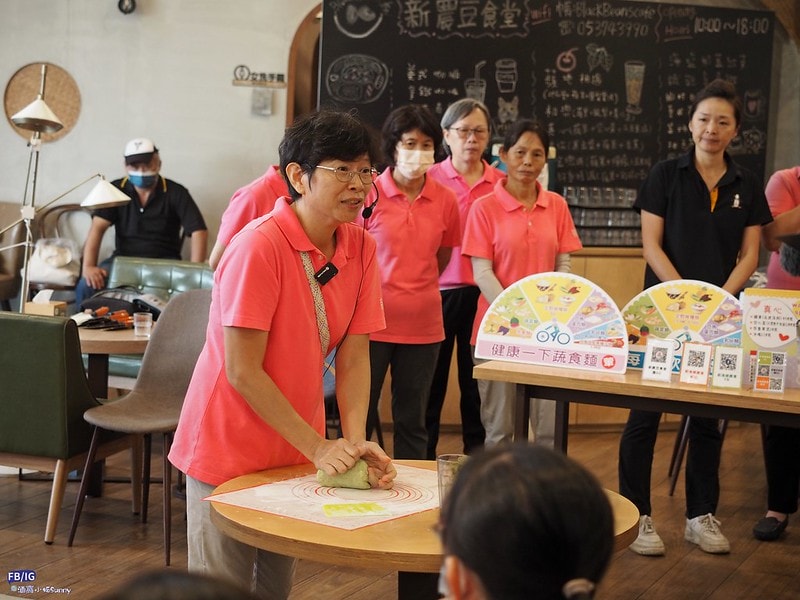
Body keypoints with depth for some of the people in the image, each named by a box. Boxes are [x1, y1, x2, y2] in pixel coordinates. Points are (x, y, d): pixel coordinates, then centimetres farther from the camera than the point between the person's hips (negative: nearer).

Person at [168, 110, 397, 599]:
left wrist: (355, 442, -16)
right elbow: (242, 370, -22)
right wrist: (319, 447, -20)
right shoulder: (259, 246, -23)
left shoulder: (361, 247, -4)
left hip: (296, 448, 6)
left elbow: (354, 356, -3)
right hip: (229, 448, -6)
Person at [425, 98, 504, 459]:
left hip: (482, 294, 1)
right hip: (439, 292, -1)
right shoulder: (430, 179, 1)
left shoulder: (501, 184, 5)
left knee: (477, 382, 9)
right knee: (432, 381, 8)